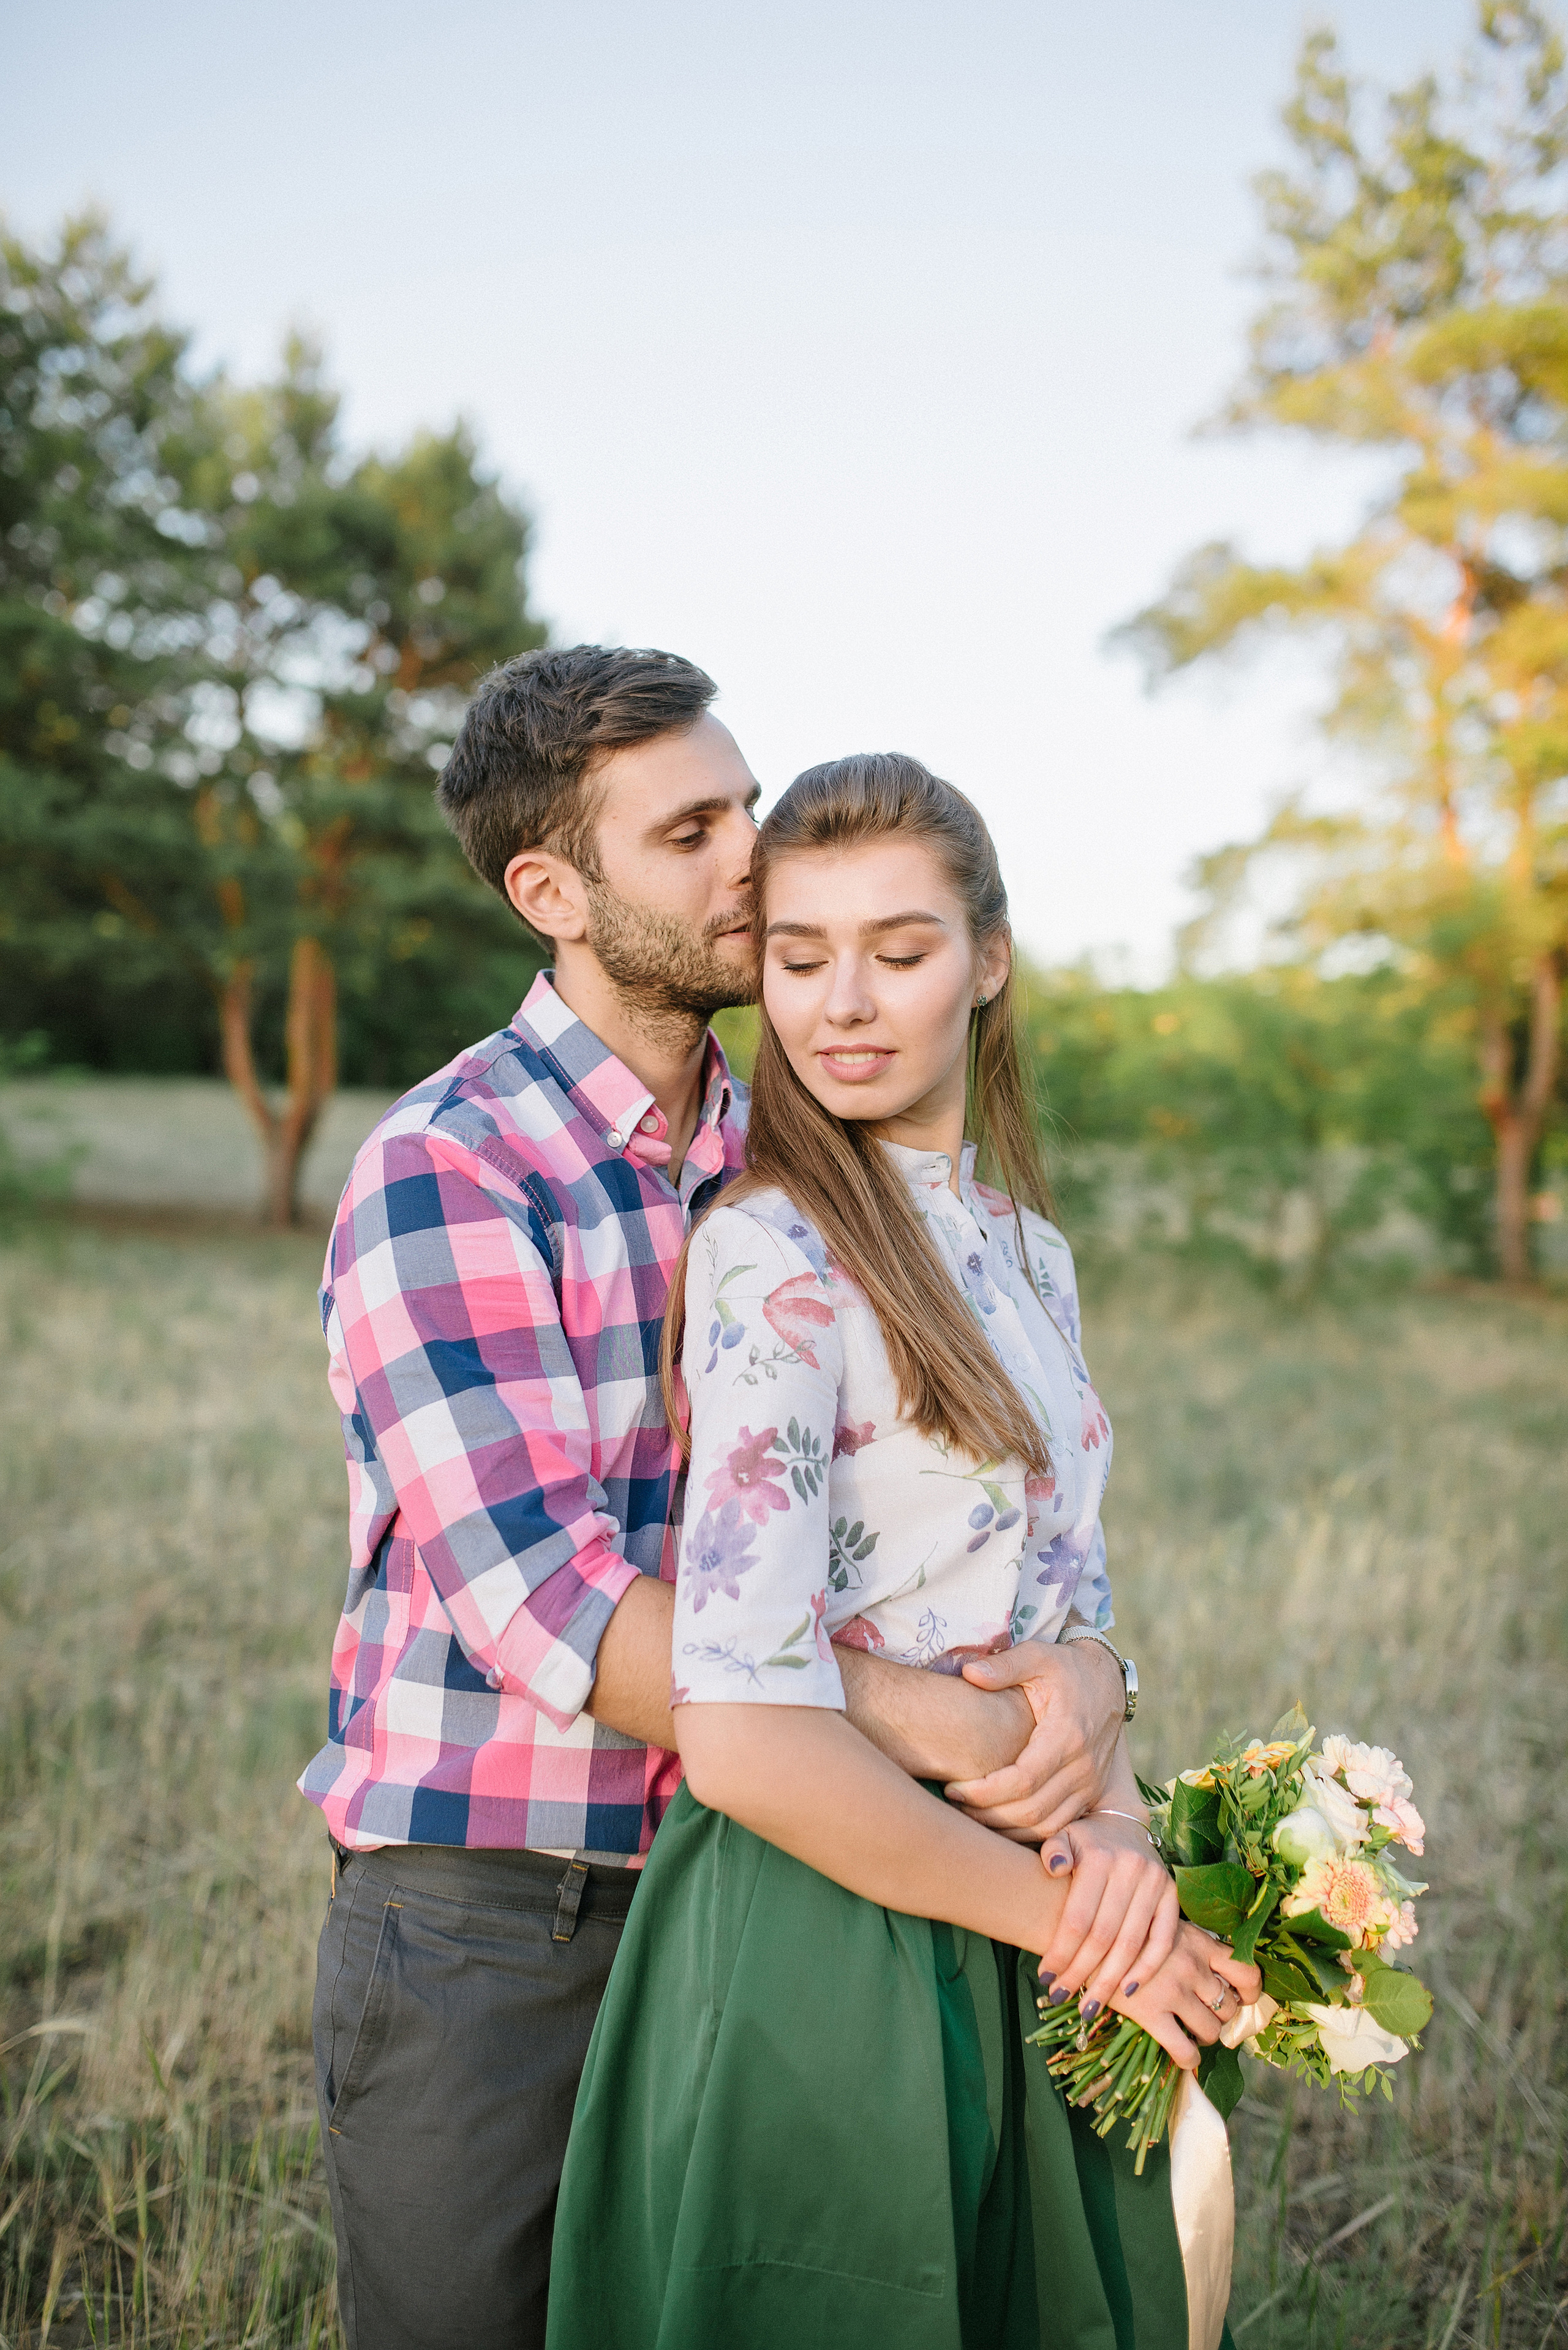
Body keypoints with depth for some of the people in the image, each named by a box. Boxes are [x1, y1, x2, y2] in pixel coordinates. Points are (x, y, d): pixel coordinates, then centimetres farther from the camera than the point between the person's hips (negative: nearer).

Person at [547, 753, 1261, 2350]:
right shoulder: (775, 1261, -19)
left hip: (998, 1940, 8)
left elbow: (1062, 1599, 10)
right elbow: (746, 1737, -26)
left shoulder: (1025, 1248, 5)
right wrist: (1070, 1910, -15)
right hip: (819, 1944, -8)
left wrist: (1119, 1825, -9)